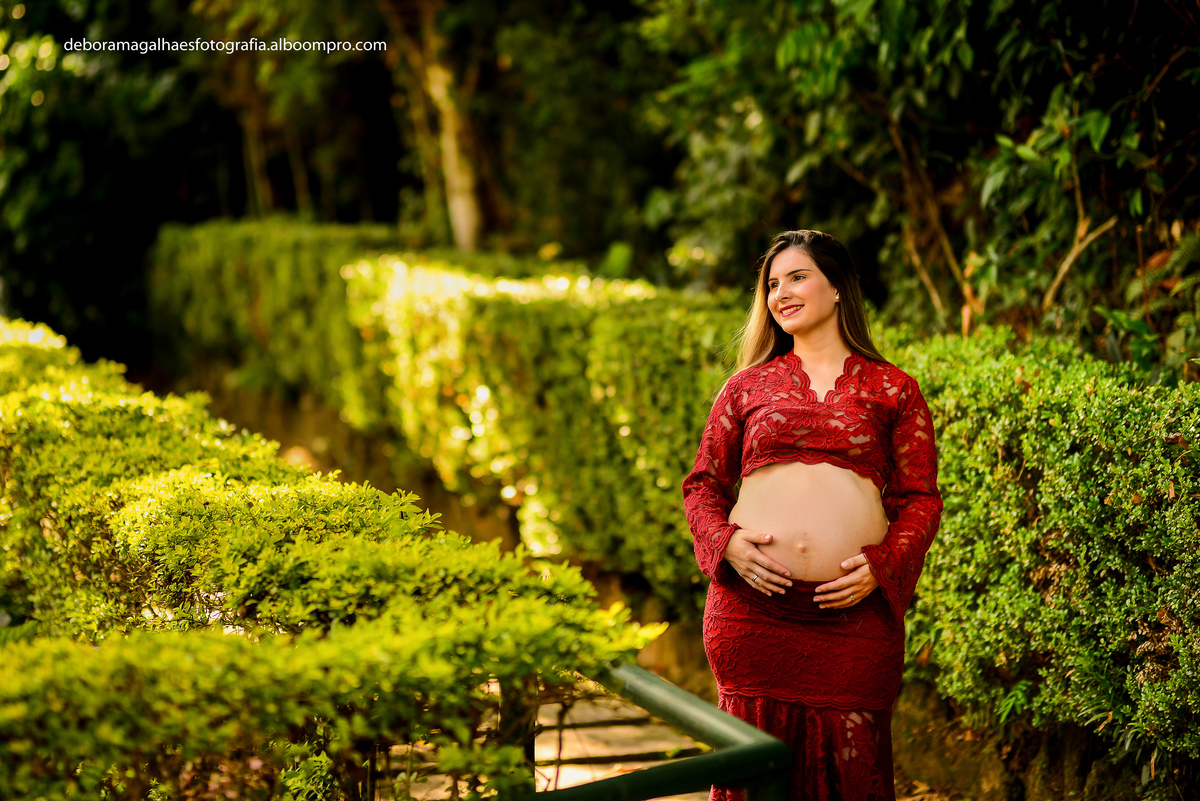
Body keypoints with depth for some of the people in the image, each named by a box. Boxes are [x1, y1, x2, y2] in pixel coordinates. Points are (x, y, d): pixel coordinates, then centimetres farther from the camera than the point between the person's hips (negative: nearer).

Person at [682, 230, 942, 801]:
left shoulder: (893, 390, 10)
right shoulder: (749, 385, 14)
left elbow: (921, 498, 7)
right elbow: (702, 484, 15)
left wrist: (882, 567, -9)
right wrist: (727, 544, -4)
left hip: (854, 610, -1)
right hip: (752, 606, 1)